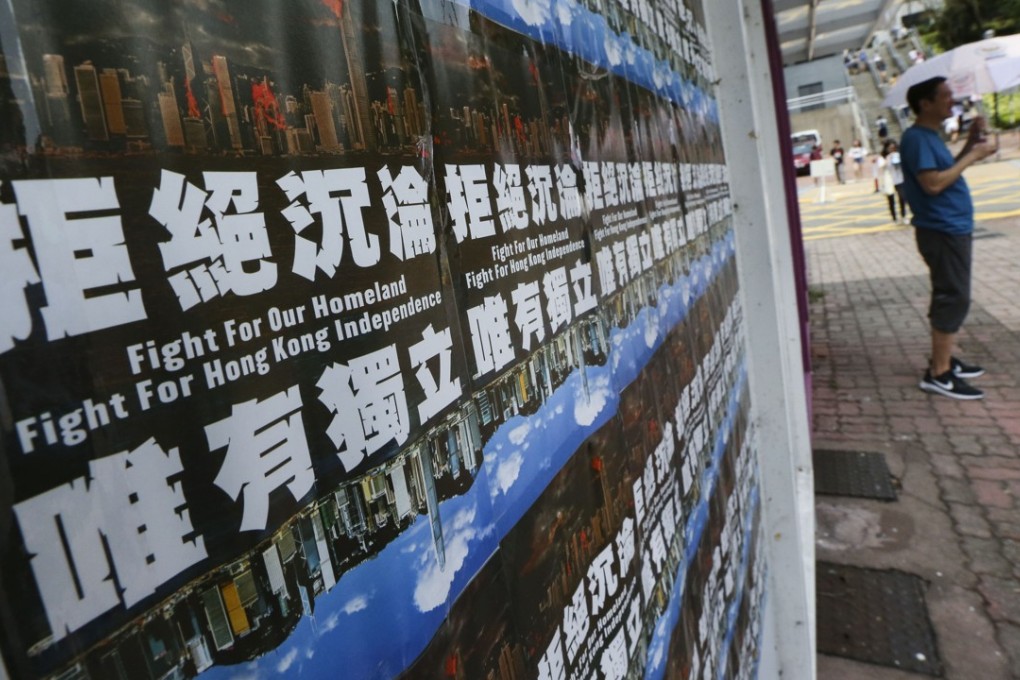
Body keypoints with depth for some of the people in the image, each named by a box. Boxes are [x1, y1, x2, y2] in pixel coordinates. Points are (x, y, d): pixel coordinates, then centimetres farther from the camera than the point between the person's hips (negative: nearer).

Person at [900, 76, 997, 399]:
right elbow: (933, 182, -24)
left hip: (953, 229, 10)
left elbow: (947, 172, 19)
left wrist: (970, 144, 9)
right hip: (942, 232, -10)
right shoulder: (917, 138, -15)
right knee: (954, 299, -8)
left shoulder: (930, 136, 15)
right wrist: (973, 155, -15)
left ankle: (944, 360, 26)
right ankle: (938, 374, -3)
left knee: (951, 297, 16)